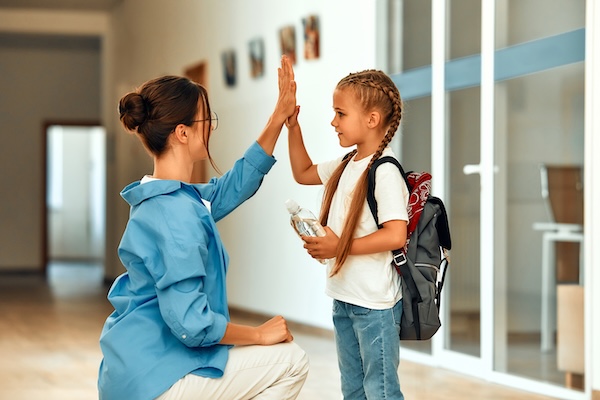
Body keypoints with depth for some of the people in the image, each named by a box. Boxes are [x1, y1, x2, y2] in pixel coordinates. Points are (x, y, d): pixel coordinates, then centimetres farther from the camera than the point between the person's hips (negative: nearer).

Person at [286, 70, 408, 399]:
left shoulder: (385, 172, -18)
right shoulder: (346, 165, 9)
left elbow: (395, 235, -25)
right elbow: (303, 173, 26)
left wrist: (339, 247, -21)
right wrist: (292, 126, 15)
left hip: (375, 303, -9)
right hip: (344, 298, 9)